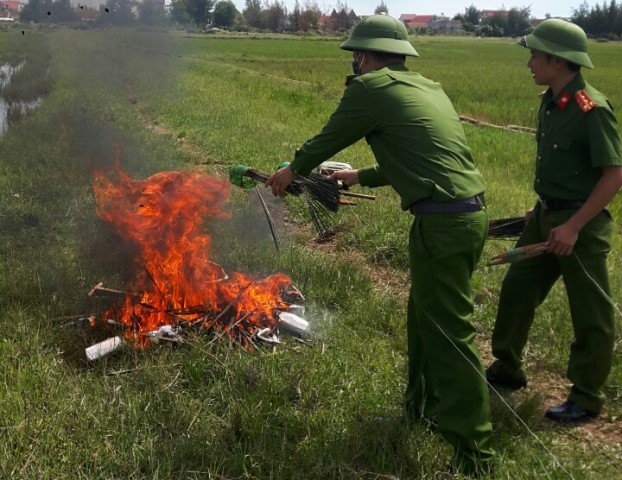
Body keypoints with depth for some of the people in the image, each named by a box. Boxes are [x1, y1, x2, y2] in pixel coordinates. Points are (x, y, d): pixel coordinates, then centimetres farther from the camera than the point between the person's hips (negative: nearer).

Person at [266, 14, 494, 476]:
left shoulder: (370, 88, -5)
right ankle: (423, 405, 41)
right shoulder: (426, 88, 20)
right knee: (426, 315, 23)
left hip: (442, 222, -9)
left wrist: (292, 171, 27)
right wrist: (362, 176, 42)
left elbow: (327, 140, 8)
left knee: (450, 333, -1)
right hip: (471, 213, 9)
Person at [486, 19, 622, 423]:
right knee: (517, 290, 16)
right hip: (546, 214, 9)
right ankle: (507, 370, 34)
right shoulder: (551, 102, 5)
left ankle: (586, 399, 21)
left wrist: (573, 226, -22)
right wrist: (541, 210, 17)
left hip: (581, 223, -9)